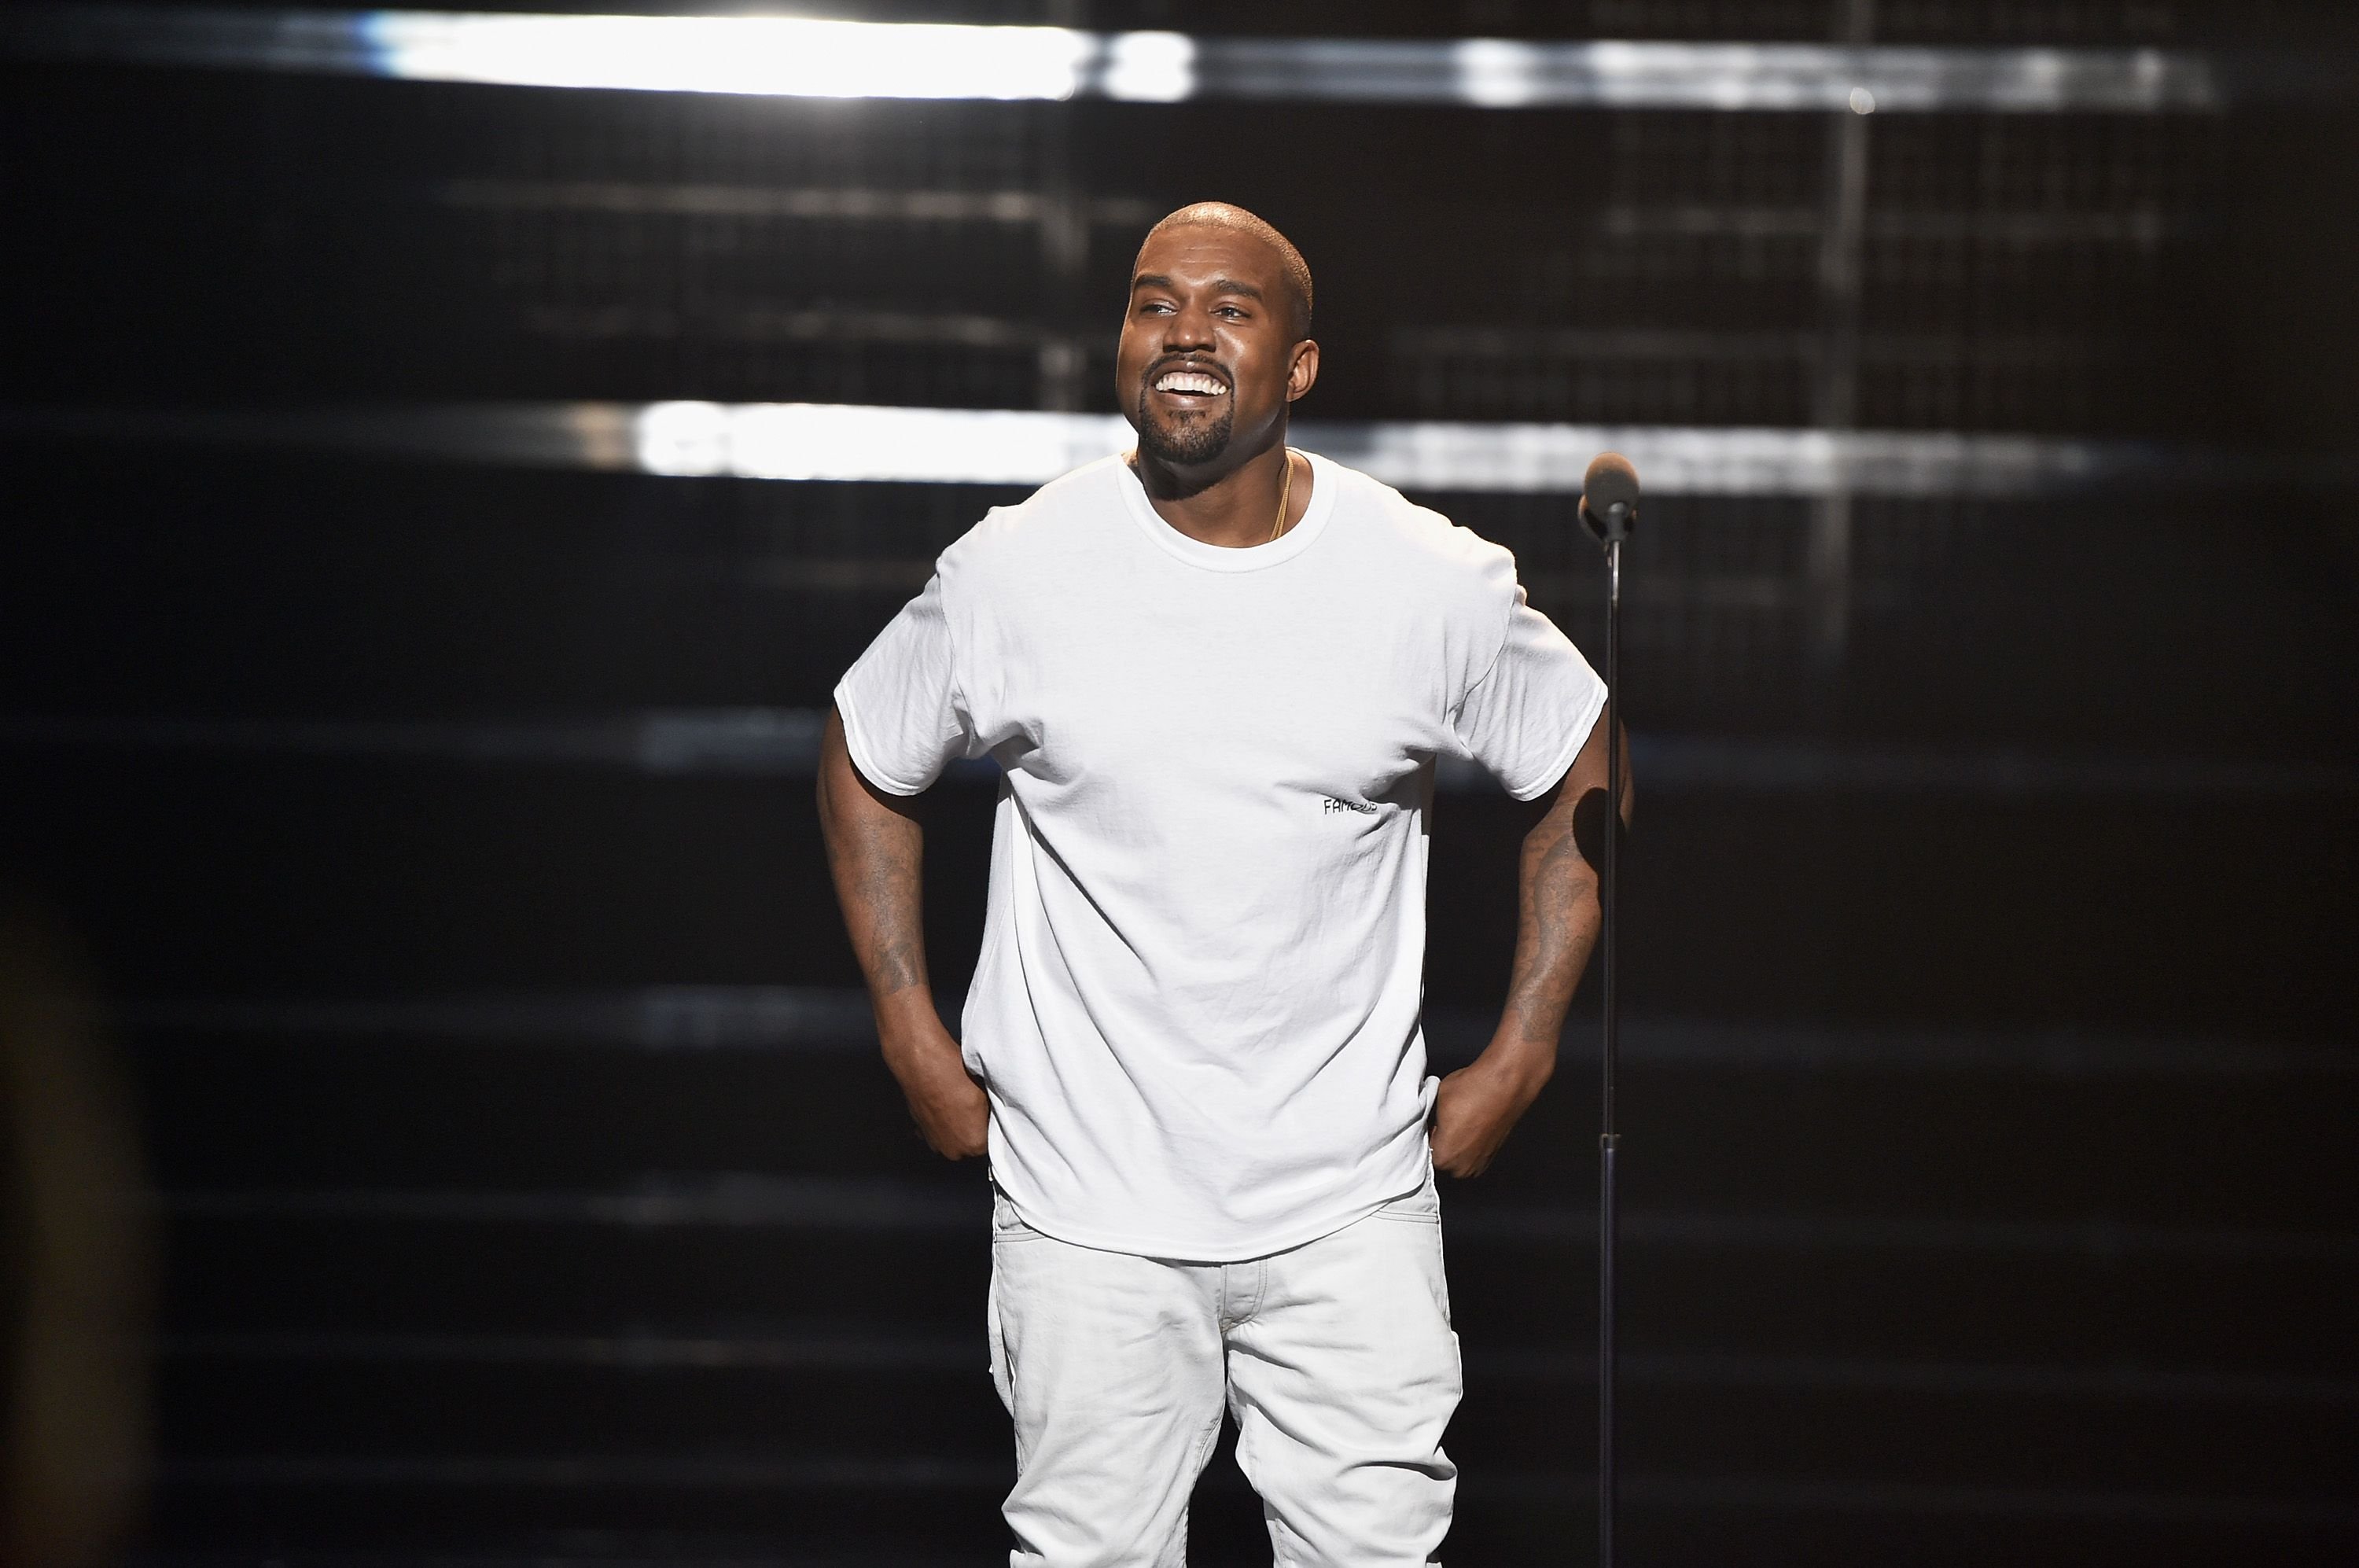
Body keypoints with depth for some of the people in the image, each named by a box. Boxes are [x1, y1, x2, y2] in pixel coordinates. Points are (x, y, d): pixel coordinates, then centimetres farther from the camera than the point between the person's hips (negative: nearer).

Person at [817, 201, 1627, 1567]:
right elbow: (866, 766, 11)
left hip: (1353, 1208, 0)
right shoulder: (1013, 574, -4)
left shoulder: (1438, 585, -4)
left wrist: (1516, 1065, 6)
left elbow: (1580, 777, 10)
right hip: (1089, 1211, 0)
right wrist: (918, 1047, 6)